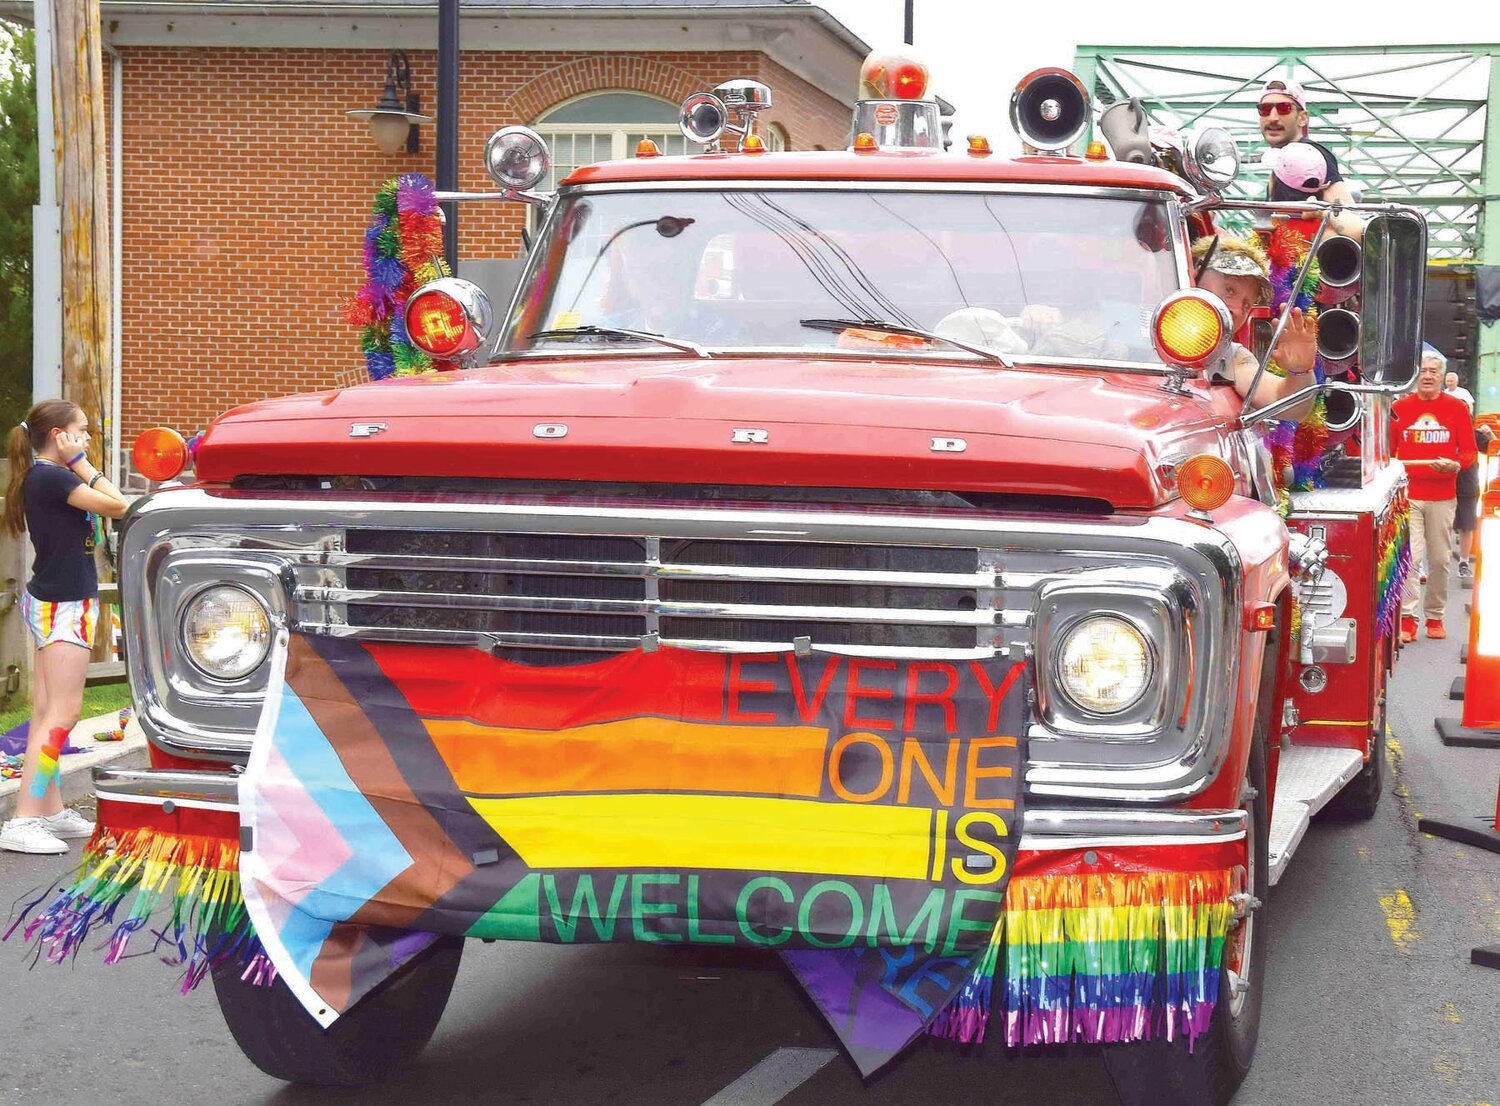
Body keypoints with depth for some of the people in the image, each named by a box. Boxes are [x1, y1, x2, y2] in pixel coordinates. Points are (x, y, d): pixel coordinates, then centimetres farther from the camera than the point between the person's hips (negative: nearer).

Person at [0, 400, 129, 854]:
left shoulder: (40, 476, 12)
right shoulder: (52, 477, -17)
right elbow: (117, 506, -18)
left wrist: (80, 469, 9)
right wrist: (84, 466, -12)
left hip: (49, 603, 10)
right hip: (63, 606, -10)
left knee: (46, 713, 11)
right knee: (62, 714, -10)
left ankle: (52, 810, 17)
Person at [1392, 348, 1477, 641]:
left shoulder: (1456, 408, 4)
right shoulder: (1400, 407, 4)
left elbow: (1469, 450, 5)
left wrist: (1455, 465, -15)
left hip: (1443, 496, 1)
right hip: (1407, 495, -1)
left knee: (1439, 559, 7)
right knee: (1409, 556, -9)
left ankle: (1435, 616, 19)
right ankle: (1407, 618, -8)